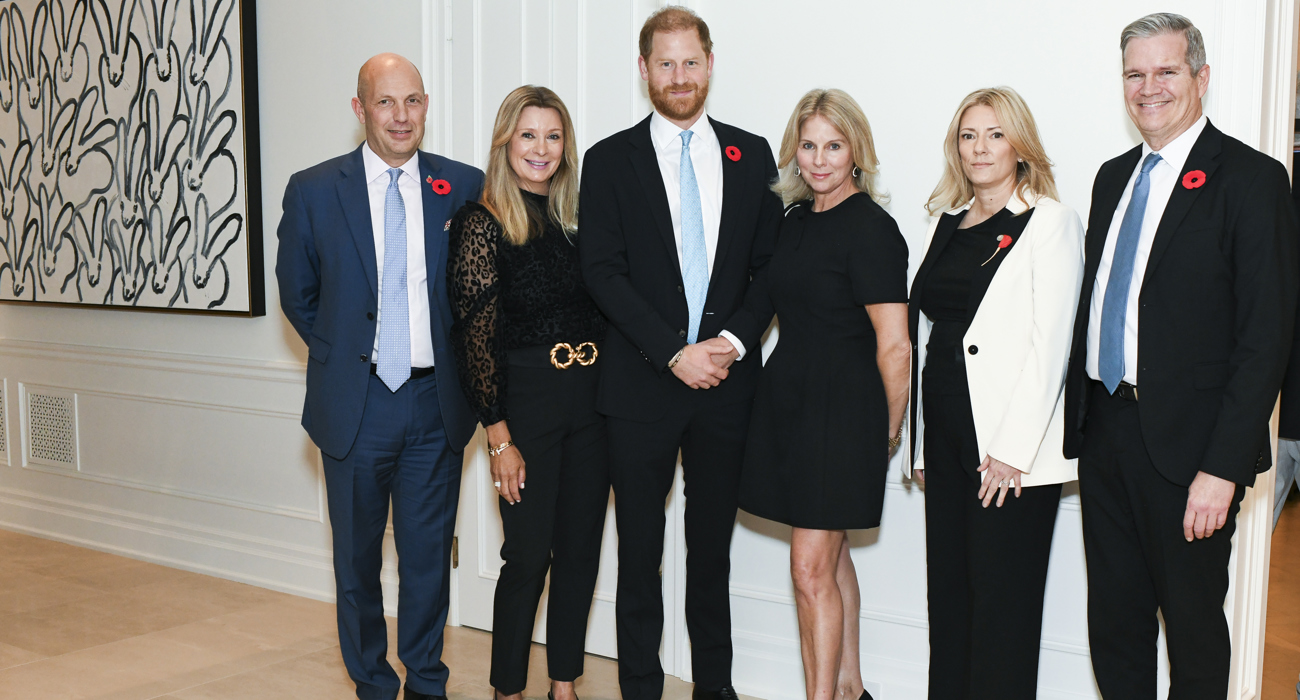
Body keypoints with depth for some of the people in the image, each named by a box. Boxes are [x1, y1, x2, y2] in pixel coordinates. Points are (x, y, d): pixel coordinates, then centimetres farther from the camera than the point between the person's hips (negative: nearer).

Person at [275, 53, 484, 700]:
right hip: (355, 404, 0)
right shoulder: (313, 191, -1)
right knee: (358, 558, 12)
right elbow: (297, 294, 9)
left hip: (436, 403, 1)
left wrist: (451, 356, 3)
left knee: (429, 554, 11)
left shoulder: (464, 187, 1)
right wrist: (343, 356, 5)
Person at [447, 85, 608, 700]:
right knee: (528, 555, 1)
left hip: (591, 403, 5)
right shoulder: (481, 223, -6)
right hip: (526, 401, -5)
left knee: (580, 550, 11)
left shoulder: (576, 220, 10)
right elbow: (475, 337, -9)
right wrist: (500, 438, -12)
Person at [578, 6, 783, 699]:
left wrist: (734, 341, -10)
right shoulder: (609, 160, 2)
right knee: (639, 552, 6)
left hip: (726, 381, 2)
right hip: (642, 383, -2)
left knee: (713, 549, 12)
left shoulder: (750, 155, 8)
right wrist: (675, 352, -14)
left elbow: (770, 265, 6)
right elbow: (603, 273, -6)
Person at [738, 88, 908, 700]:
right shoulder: (798, 219, 11)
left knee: (811, 568, -7)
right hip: (788, 399, 8)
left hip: (843, 409, -8)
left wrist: (889, 429, -6)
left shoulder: (870, 228, -14)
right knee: (831, 556, 16)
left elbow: (894, 347, -14)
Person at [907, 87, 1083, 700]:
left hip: (1010, 448, -6)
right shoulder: (946, 222, 15)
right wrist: (920, 442, 13)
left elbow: (1050, 344, -11)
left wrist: (1011, 449, -16)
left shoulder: (1051, 223, -4)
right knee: (947, 589, 11)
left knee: (1003, 597, 1)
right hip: (945, 438, 6)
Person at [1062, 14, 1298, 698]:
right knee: (1114, 622, 15)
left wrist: (1223, 468, -18)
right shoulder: (1113, 178, 13)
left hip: (1185, 445, -6)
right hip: (1103, 431, 6)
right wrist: (1078, 431, 10)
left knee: (1194, 627, 10)